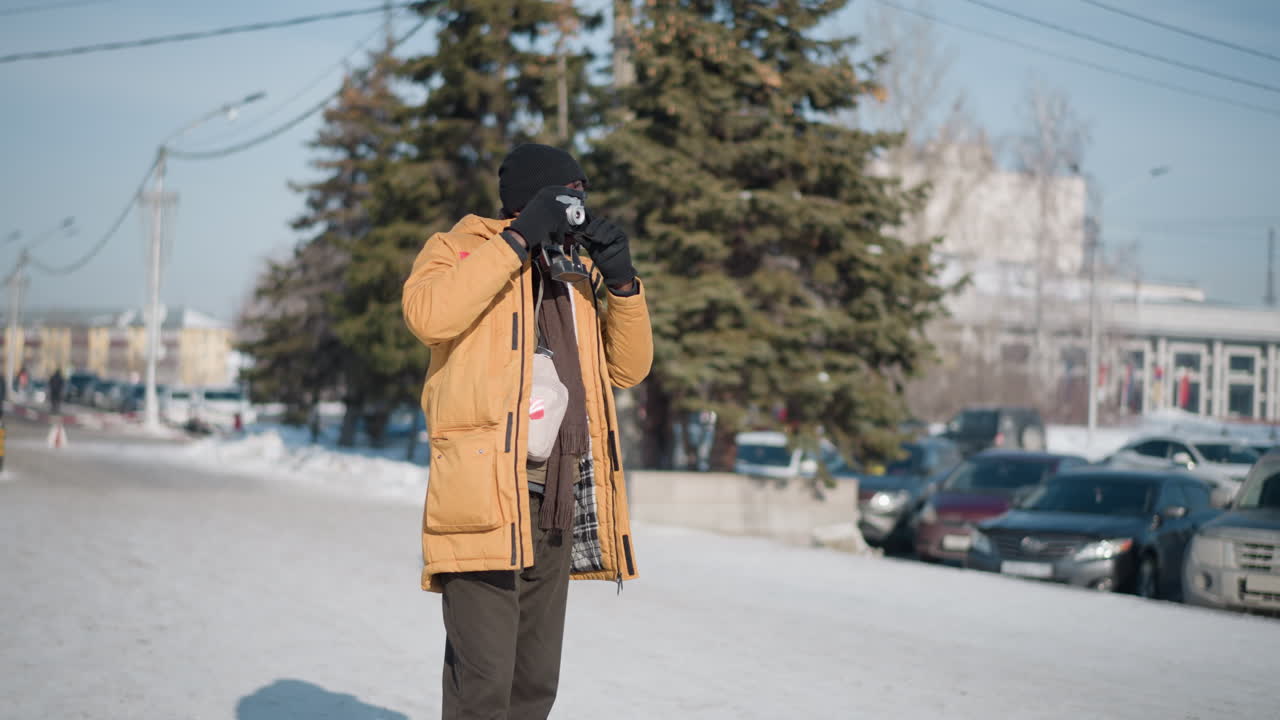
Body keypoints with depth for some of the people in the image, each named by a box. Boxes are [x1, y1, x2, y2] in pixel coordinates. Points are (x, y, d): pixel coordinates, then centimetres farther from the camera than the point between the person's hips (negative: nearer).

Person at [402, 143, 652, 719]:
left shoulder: (578, 272, 19)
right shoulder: (462, 248, 2)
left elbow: (627, 369, 17)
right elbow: (427, 314, -20)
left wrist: (622, 282, 3)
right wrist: (516, 241, -17)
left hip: (559, 506, 7)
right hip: (486, 500, -7)